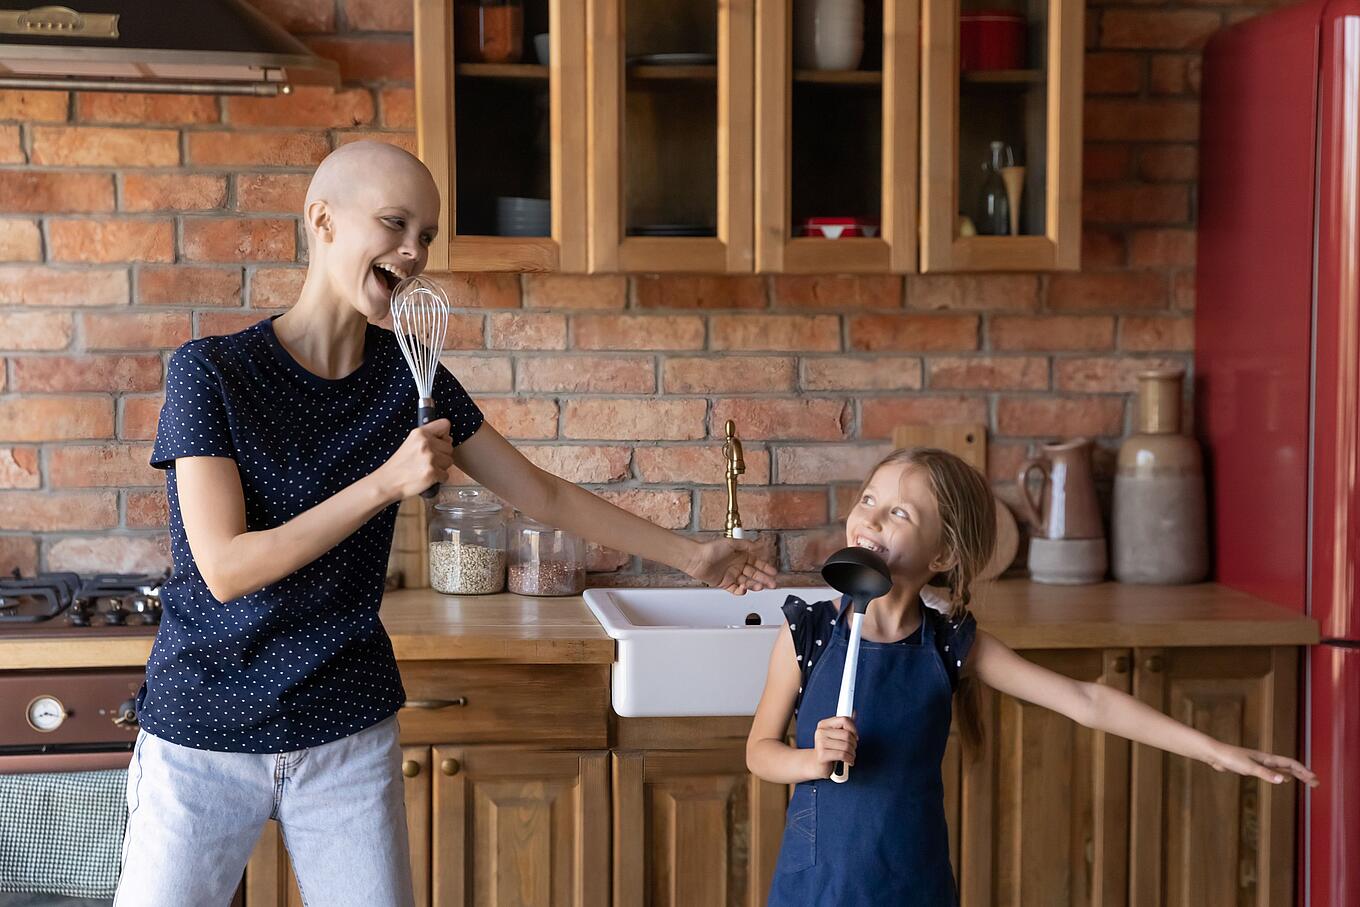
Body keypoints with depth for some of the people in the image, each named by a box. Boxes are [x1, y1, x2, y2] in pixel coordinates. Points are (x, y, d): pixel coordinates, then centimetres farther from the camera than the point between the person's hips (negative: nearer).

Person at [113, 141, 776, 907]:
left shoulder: (408, 376, -1)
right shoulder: (211, 372, -13)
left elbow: (545, 495, 8)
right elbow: (226, 569, -20)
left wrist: (690, 555, 9)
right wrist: (389, 481, -25)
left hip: (349, 732, 3)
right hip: (204, 732, -3)